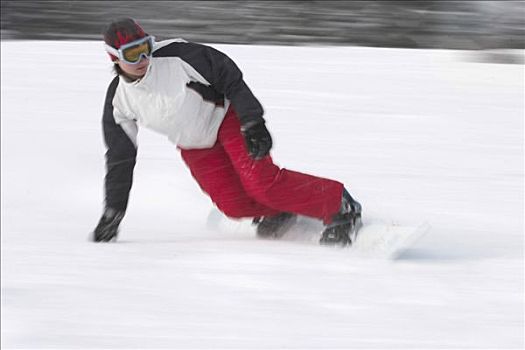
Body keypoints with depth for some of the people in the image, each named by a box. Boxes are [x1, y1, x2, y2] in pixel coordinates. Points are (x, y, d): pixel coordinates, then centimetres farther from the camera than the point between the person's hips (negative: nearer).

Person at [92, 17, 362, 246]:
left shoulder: (176, 56, -26)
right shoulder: (118, 102, -12)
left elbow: (229, 77, -17)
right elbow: (119, 162, -2)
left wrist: (253, 123, -23)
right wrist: (112, 215, -1)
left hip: (226, 117, -4)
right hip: (195, 149, 4)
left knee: (261, 183, -23)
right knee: (233, 203, -16)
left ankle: (338, 206, -12)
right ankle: (277, 212, 12)